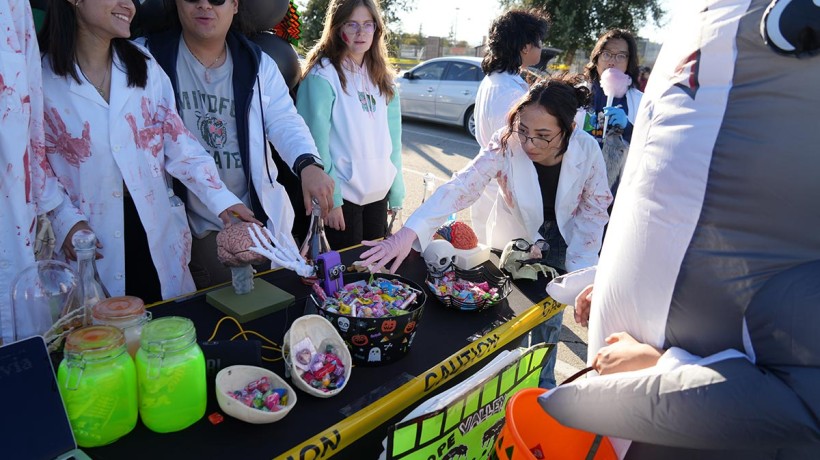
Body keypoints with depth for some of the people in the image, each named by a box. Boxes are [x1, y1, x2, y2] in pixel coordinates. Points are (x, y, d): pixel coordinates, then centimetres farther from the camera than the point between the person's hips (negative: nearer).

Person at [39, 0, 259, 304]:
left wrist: (221, 198, -12)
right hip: (90, 242, -3)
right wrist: (66, 220, -15)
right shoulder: (41, 78, -6)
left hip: (157, 232, 3)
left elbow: (179, 144, -1)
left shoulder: (145, 68, 4)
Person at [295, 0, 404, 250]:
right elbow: (317, 141, -14)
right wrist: (329, 197, -17)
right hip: (342, 194, -6)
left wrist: (396, 190, 7)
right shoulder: (323, 75, -10)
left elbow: (392, 138, 10)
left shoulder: (381, 76, 10)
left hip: (378, 192, 6)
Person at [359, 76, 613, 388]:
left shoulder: (587, 150, -25)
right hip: (516, 238, -1)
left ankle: (543, 381, 39)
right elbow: (462, 186, -39)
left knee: (549, 318, 12)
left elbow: (594, 209, -13)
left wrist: (579, 266, -16)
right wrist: (409, 232, -51)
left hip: (563, 238, 1)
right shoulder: (506, 144, -30)